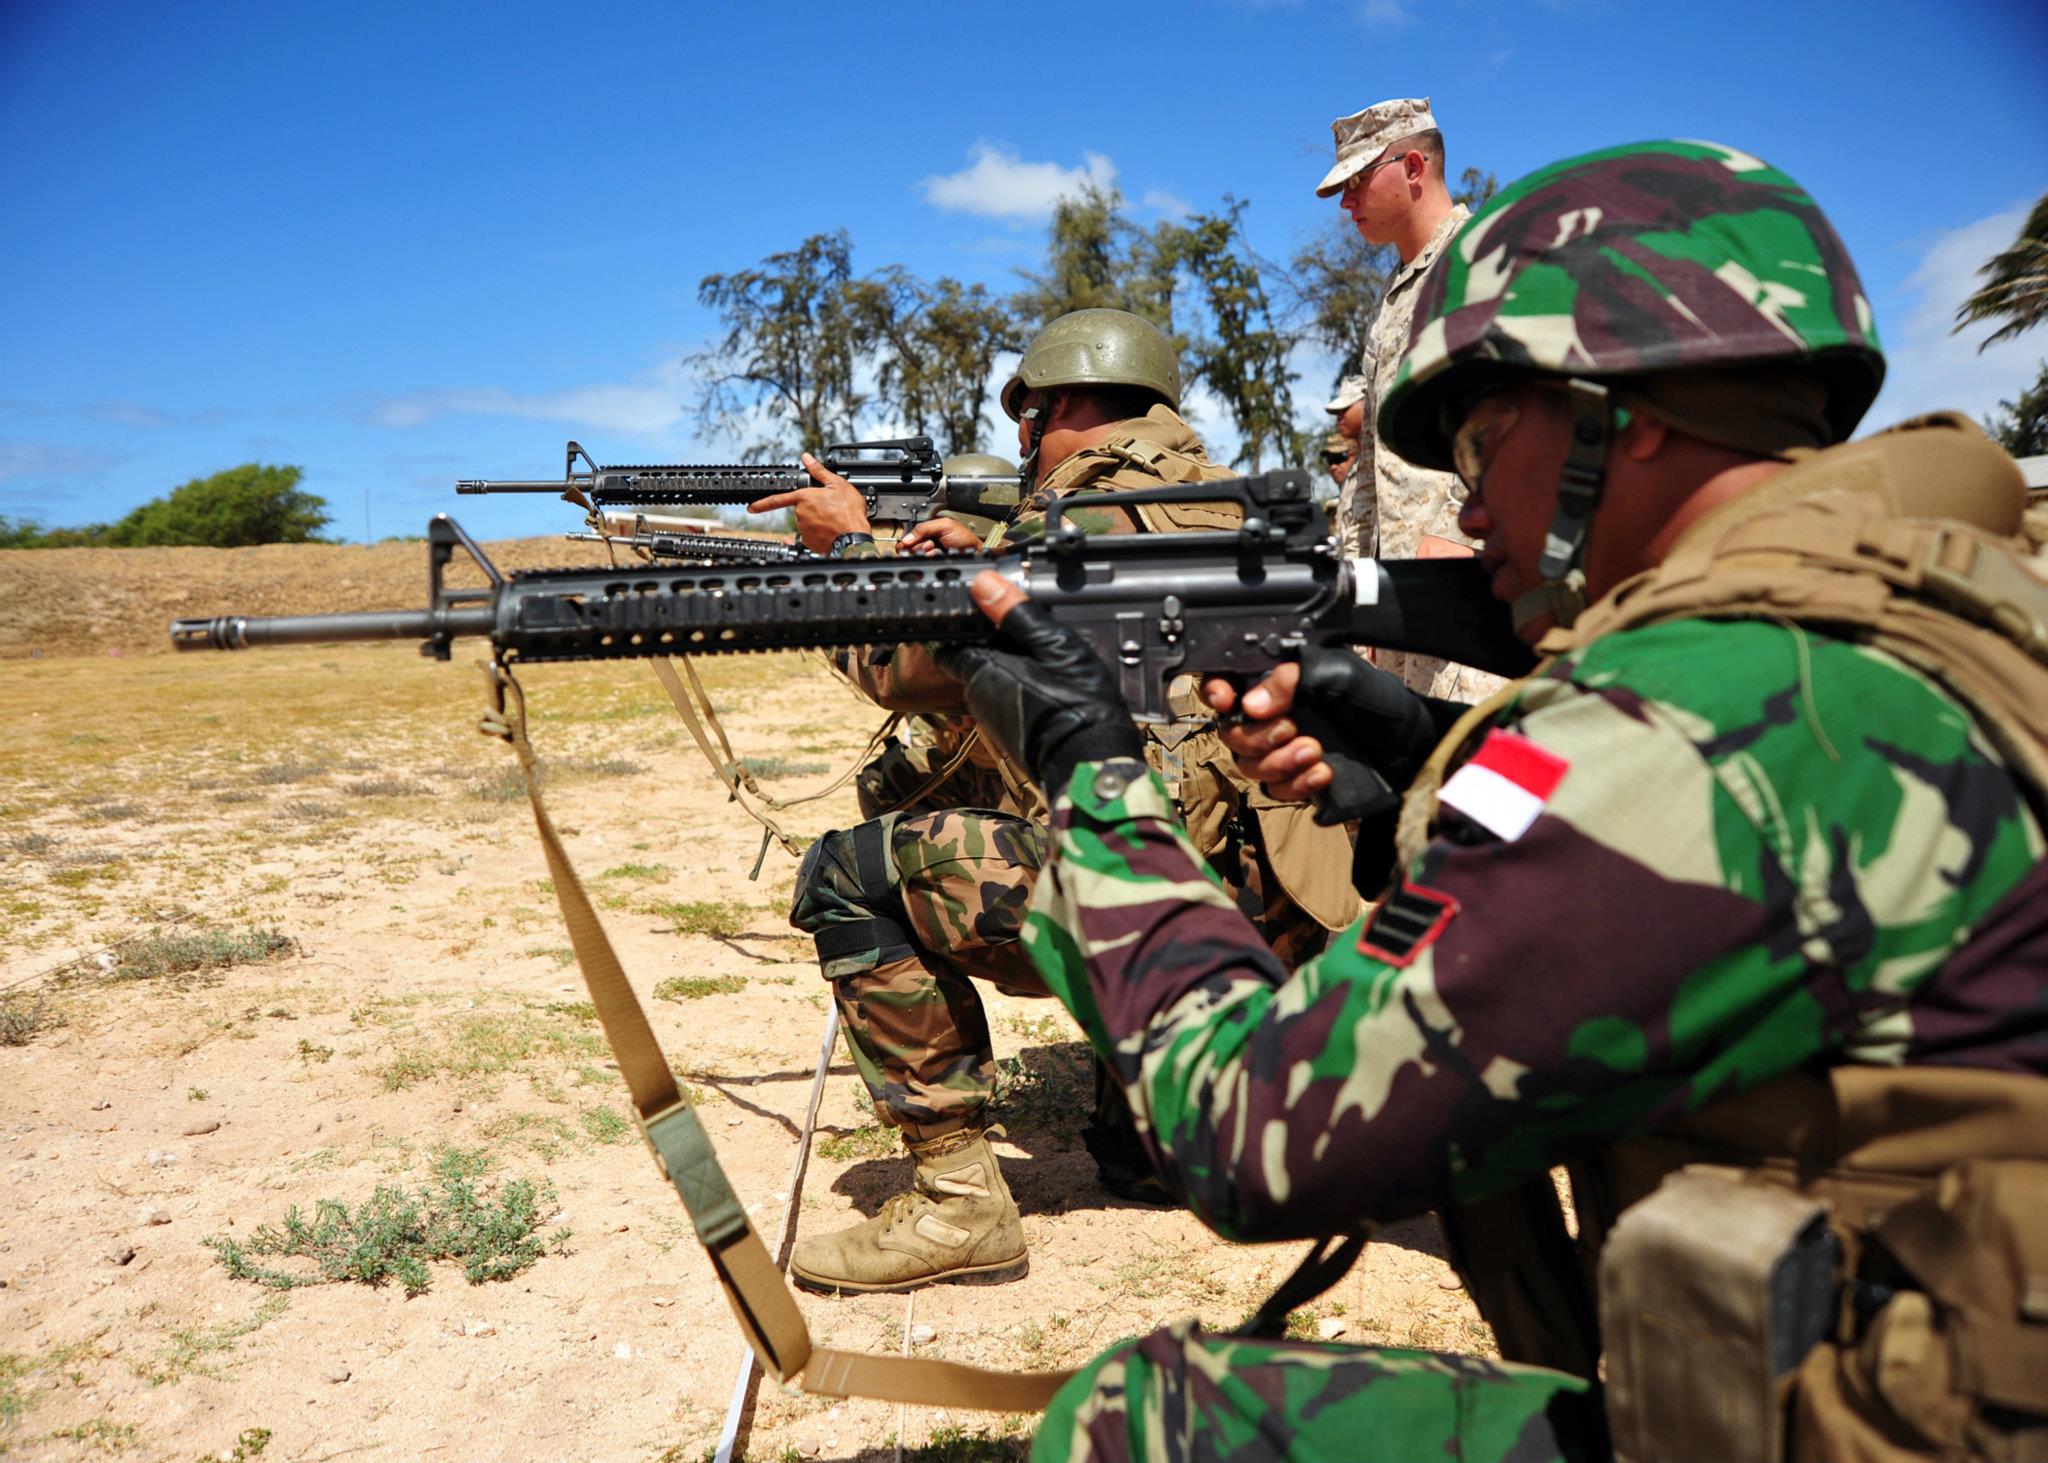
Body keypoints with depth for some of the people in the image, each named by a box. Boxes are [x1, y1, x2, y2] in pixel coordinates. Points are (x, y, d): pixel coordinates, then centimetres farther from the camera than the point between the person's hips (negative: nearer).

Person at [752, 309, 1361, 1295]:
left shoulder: (1082, 507, -6)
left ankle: (957, 1200, -3)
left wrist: (851, 545, 15)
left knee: (851, 877, -6)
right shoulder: (1222, 501, 21)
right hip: (1281, 914, 10)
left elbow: (909, 671, 0)